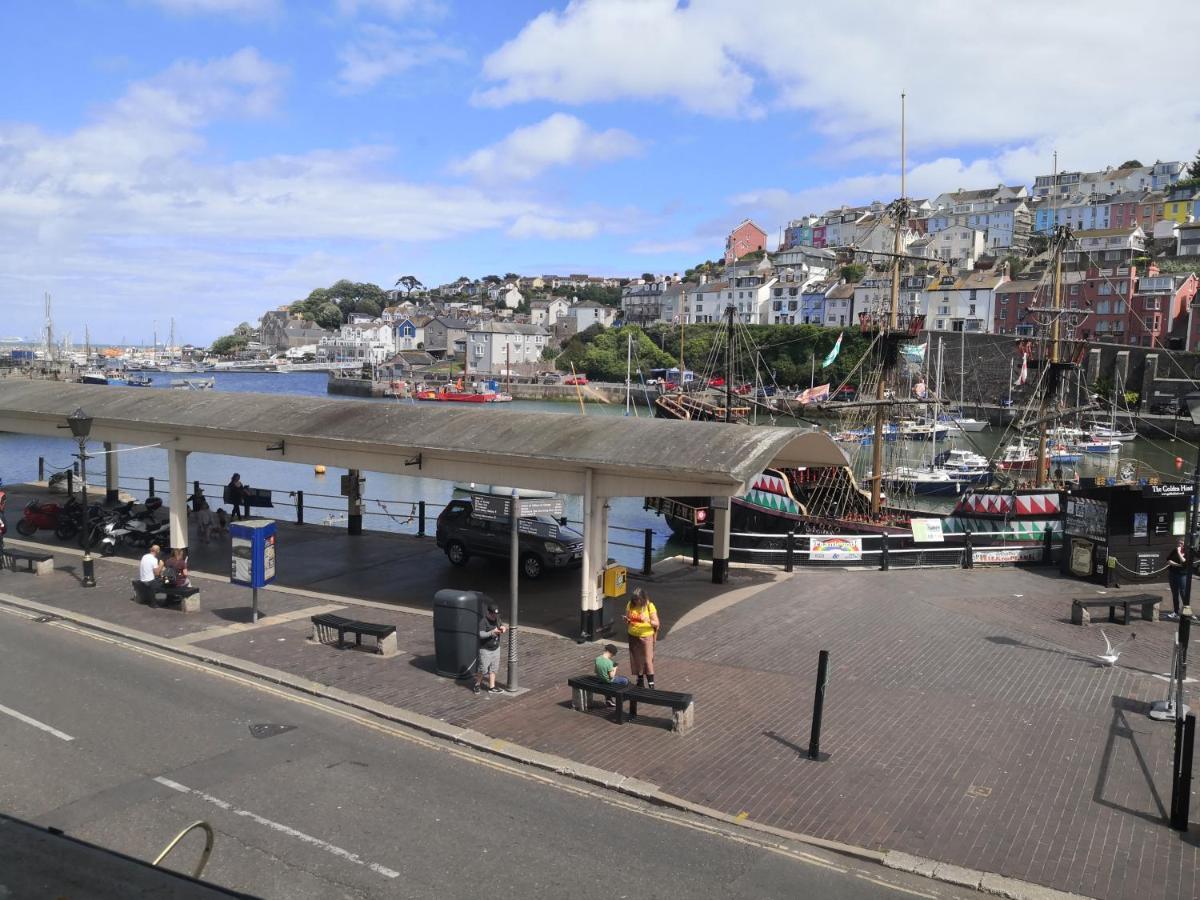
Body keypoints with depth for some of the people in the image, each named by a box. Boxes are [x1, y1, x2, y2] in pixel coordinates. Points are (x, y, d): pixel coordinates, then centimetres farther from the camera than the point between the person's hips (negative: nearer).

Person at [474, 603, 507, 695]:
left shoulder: (497, 618, 1)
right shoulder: (483, 621, -21)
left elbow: (500, 625, 17)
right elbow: (481, 634, -29)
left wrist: (503, 627, -7)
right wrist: (492, 632, -38)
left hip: (496, 648, 7)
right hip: (485, 650, -7)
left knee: (493, 669, 12)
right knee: (484, 669, 1)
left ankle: (492, 687, 22)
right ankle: (477, 685, 24)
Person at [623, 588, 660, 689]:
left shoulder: (649, 606, -12)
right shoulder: (630, 605, -2)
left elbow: (656, 623, -11)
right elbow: (627, 619, 11)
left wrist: (647, 620, -30)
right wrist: (626, 619, -13)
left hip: (646, 636, -4)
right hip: (633, 636, 4)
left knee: (648, 660, -3)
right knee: (636, 659, 12)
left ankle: (651, 684, 3)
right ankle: (640, 680, 28)